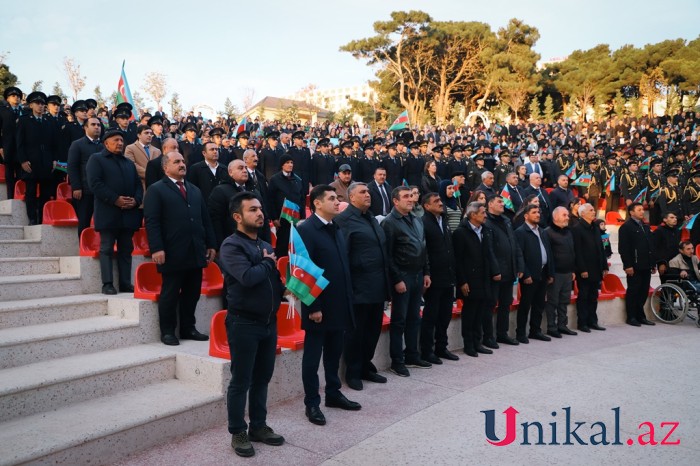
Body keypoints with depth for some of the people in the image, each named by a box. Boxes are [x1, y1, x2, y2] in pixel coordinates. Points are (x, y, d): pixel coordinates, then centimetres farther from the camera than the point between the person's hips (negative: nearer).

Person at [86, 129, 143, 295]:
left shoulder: (129, 163, 22)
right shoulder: (96, 159, 4)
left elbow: (138, 184, 16)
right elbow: (95, 183, -9)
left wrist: (136, 200, -5)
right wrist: (115, 199, -17)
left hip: (128, 213, 5)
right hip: (108, 213, -5)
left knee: (126, 249, 6)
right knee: (106, 248, -2)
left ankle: (126, 284, 10)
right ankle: (107, 283, 1)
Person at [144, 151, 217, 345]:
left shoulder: (195, 190, 20)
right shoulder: (156, 190, 0)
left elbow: (205, 219, 18)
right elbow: (151, 222, -8)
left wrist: (211, 244, 11)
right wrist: (156, 248, -17)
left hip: (196, 253, 6)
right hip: (173, 254, -5)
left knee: (192, 293, 11)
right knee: (170, 294, 4)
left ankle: (188, 328, 24)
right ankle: (167, 331, 17)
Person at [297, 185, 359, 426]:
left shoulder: (336, 230, 12)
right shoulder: (306, 229, -13)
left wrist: (348, 300, 10)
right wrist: (313, 307, -19)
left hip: (339, 305, 8)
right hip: (319, 306, -7)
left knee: (334, 352, 18)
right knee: (313, 356, 5)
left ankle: (333, 393, 33)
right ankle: (312, 403, 17)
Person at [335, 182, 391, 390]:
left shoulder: (372, 219, 18)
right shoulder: (344, 219, -8)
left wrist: (386, 282, 13)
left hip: (377, 287, 8)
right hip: (359, 288, -8)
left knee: (374, 329, 15)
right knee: (356, 331, 4)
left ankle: (366, 367, 30)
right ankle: (353, 373, 19)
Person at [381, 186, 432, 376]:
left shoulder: (417, 221, 13)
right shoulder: (390, 222, -10)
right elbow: (388, 255, -14)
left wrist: (426, 273, 11)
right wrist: (397, 280, -16)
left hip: (418, 275, 7)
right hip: (402, 277, -7)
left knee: (414, 318, 14)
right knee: (399, 320, 1)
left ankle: (412, 356, 25)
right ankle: (397, 361, 10)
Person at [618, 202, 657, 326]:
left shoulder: (646, 227, 18)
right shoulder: (626, 227, -5)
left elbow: (651, 246, 20)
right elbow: (623, 248, -12)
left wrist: (653, 264, 15)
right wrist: (628, 265, -17)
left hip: (646, 266, 7)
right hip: (634, 267, -7)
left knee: (644, 292, 9)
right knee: (633, 292, -1)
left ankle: (640, 316, 18)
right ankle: (631, 317, 7)